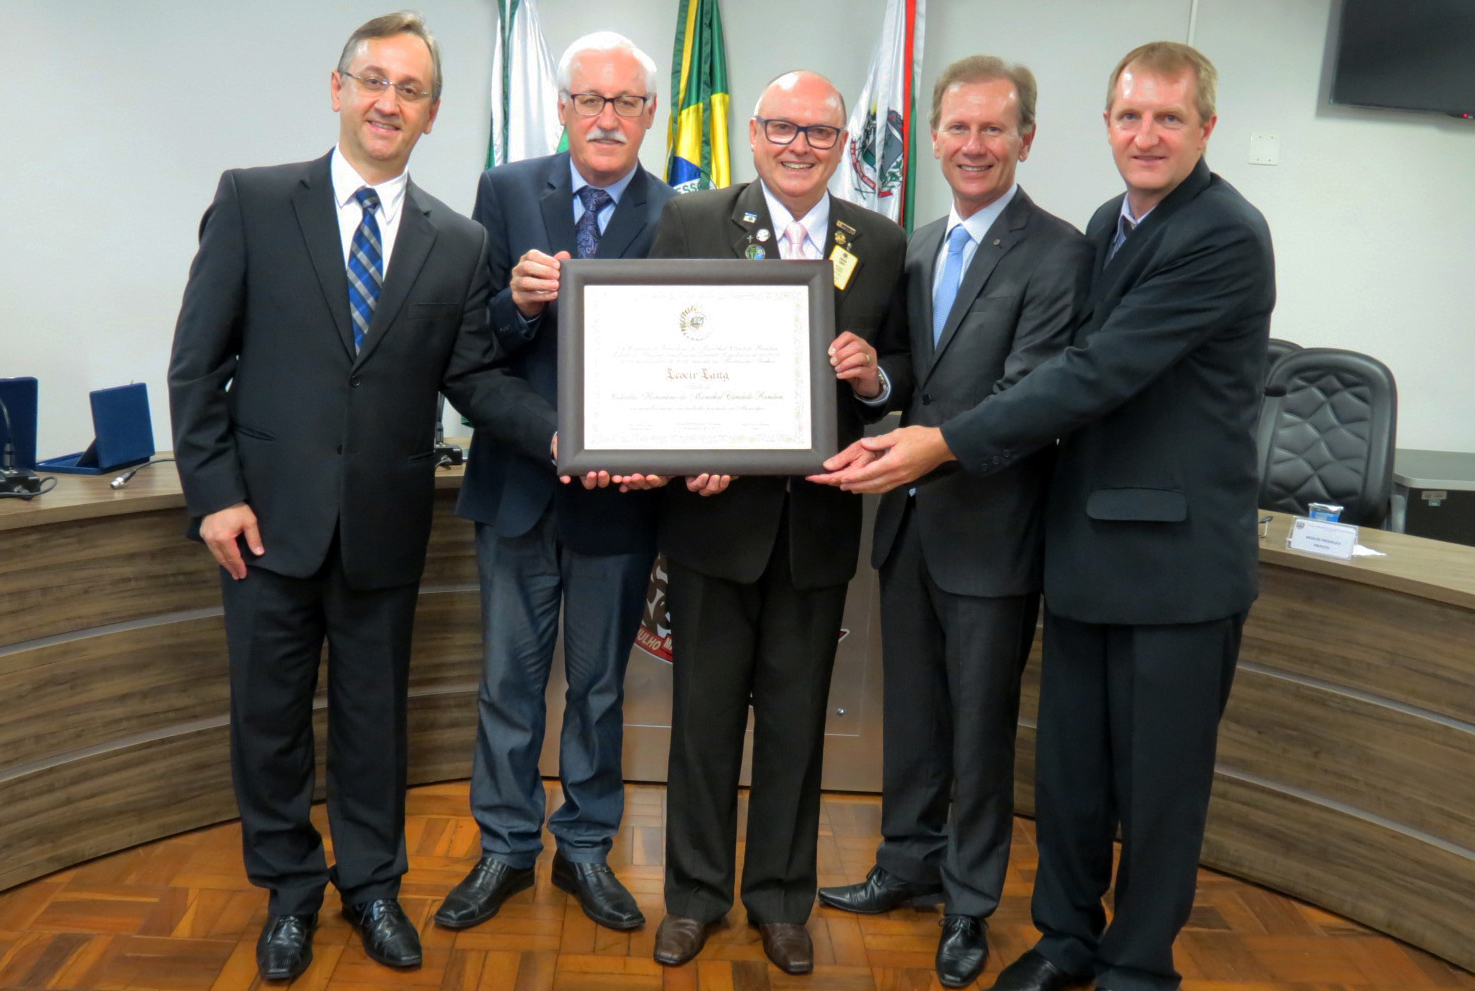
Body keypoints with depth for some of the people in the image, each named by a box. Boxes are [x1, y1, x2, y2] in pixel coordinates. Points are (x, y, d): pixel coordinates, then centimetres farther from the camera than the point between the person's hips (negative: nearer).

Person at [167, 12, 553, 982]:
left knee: (375, 711, 15)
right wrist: (215, 492, -8)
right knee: (269, 715, 12)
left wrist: (554, 431, -17)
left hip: (386, 523, 1)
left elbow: (473, 376, 1)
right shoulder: (252, 201, -1)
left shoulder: (460, 241, 4)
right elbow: (199, 361, -2)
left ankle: (372, 882, 35)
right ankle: (290, 889, 34)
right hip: (270, 513, -1)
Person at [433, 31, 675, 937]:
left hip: (620, 491, 0)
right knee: (510, 679, 13)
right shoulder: (507, 192, 0)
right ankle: (506, 848, 31)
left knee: (600, 683, 14)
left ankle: (586, 848, 32)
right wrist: (518, 303, -26)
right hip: (518, 483, 1)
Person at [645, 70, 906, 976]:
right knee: (705, 712, 12)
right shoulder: (690, 223, -1)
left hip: (819, 522, 2)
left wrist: (874, 376, -17)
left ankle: (782, 895, 32)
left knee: (797, 716, 14)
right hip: (715, 511, -1)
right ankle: (696, 892, 31)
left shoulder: (882, 244, 4)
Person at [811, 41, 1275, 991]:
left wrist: (949, 443, -24)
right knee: (1068, 762, 16)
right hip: (1089, 544, 7)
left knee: (1160, 778, 8)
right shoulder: (1109, 225, 10)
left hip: (1179, 554, -7)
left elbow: (1100, 372, -24)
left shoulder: (1226, 237, -16)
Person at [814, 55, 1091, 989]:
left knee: (981, 725, 8)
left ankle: (970, 902, 27)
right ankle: (911, 861, 38)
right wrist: (874, 373, -14)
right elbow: (910, 372, 9)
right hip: (911, 518, 6)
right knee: (913, 707, 19)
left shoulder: (1058, 253, -12)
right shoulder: (919, 246, 10)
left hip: (991, 527, -6)